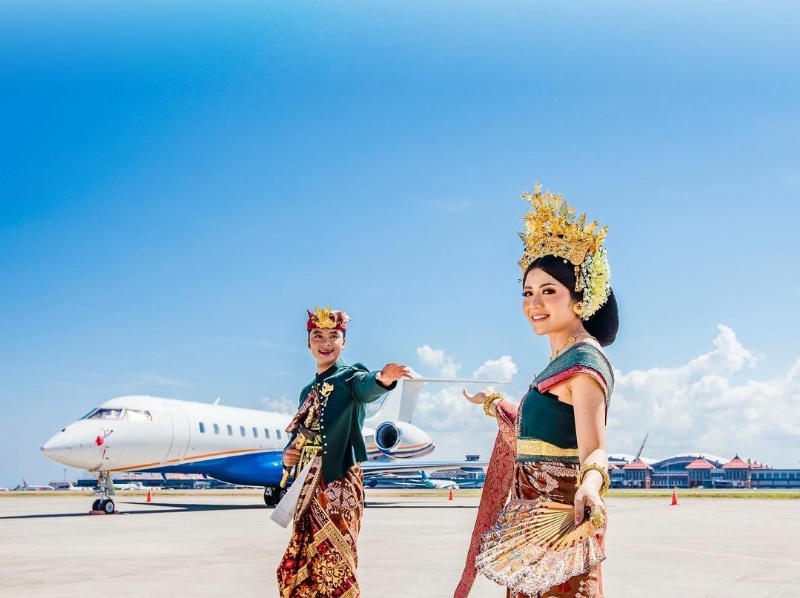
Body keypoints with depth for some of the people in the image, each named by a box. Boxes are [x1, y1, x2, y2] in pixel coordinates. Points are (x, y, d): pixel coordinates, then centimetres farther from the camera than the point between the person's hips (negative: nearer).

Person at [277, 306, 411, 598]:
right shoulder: (308, 391, 17)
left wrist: (383, 379, -54)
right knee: (299, 566, 12)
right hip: (309, 489, 8)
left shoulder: (350, 376, -5)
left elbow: (366, 386, -30)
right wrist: (288, 454, 2)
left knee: (333, 565, -7)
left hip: (338, 485, -7)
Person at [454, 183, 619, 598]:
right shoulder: (563, 360, 11)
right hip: (536, 522, 10)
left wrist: (589, 485, -52)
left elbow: (593, 449, -29)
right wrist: (496, 405, 41)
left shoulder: (583, 361, -17)